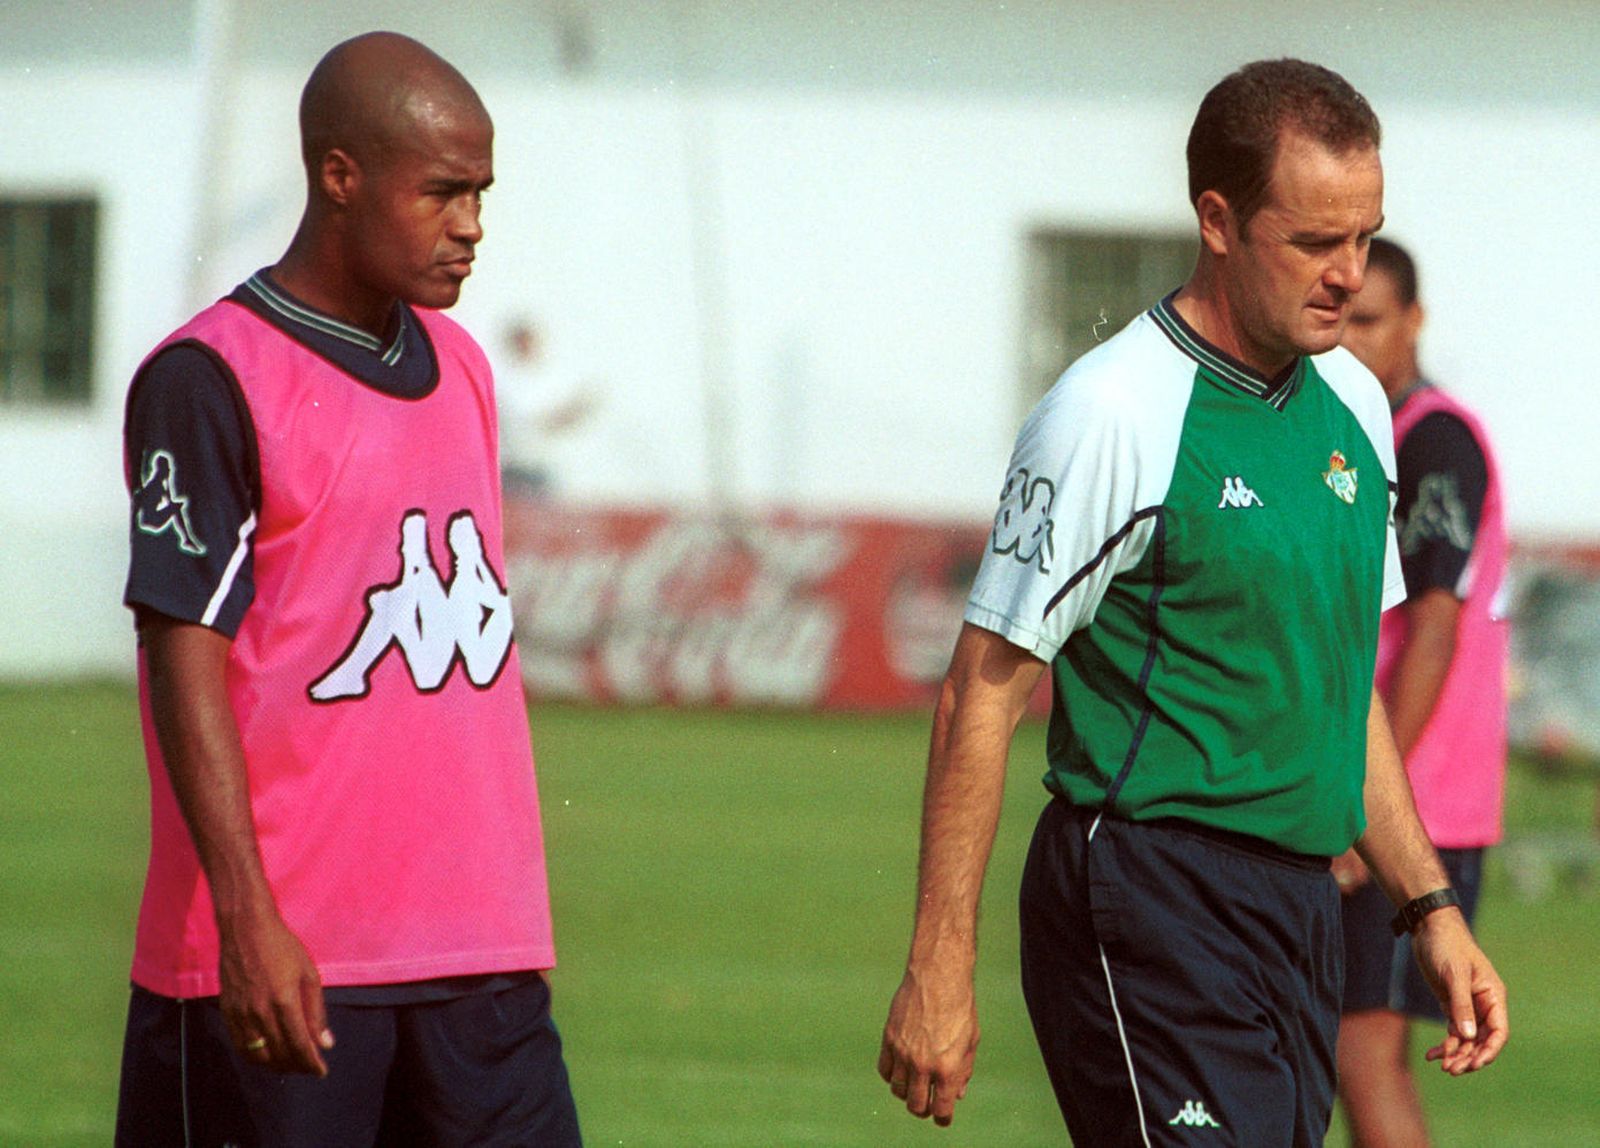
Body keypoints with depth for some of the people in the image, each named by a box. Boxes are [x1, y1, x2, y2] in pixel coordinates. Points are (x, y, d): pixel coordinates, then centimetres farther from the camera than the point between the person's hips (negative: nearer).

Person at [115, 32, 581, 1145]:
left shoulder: (459, 366, 16)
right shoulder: (210, 382, -8)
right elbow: (186, 659, -13)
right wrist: (247, 916, -20)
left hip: (481, 955, 6)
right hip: (281, 962, -6)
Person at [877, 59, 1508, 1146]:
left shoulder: (1354, 404, 13)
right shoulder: (1111, 413, -10)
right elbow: (984, 690, -10)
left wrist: (1430, 906, 18)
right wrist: (938, 968, -14)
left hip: (1301, 910, 8)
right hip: (1151, 909, -8)